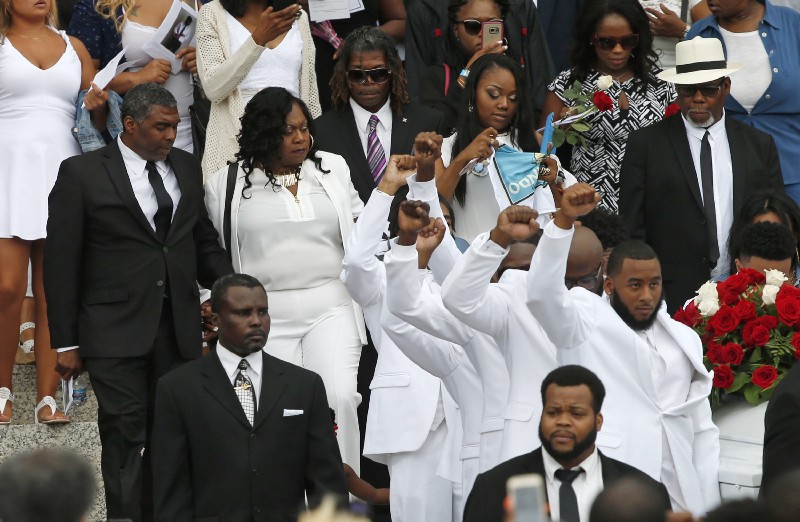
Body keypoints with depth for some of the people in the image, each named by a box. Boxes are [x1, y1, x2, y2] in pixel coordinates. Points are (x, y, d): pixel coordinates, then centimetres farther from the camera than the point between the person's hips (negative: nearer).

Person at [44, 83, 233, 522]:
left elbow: (204, 240, 19)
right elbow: (61, 263, -2)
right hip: (116, 332, -4)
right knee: (125, 436, -7)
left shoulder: (186, 167, 12)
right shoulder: (83, 174, -3)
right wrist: (66, 342, -4)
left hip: (179, 329, 4)